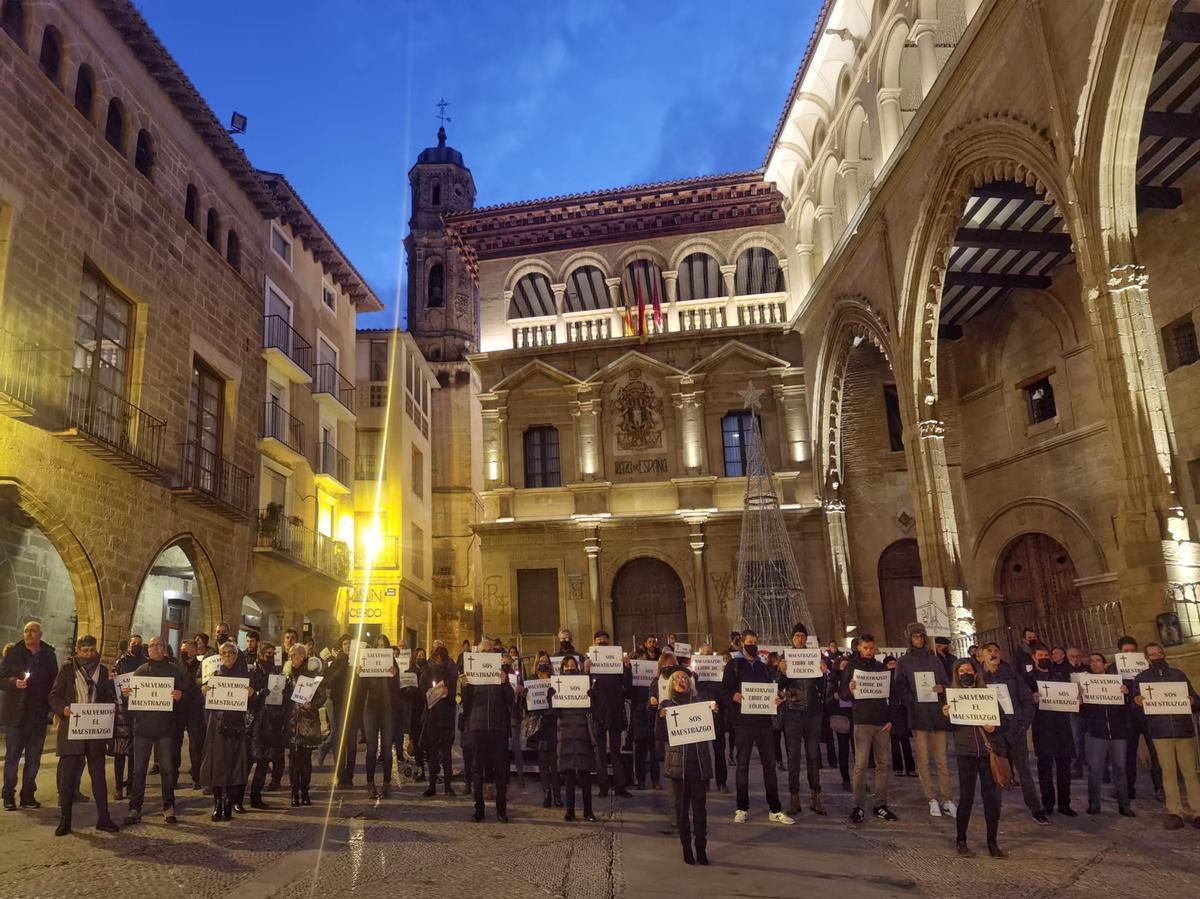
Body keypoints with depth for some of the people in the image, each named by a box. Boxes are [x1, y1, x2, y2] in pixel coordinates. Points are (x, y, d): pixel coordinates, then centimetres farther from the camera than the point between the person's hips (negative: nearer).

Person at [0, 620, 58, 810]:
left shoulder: (49, 655, 6)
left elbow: (55, 683, 9)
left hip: (39, 714, 2)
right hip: (16, 714, -2)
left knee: (34, 758, 7)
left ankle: (28, 796, 15)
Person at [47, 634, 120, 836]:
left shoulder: (102, 670, 10)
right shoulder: (68, 668, 2)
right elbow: (54, 696, 0)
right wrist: (63, 709, -19)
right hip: (71, 728, -2)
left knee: (98, 774, 5)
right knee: (67, 775, 1)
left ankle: (103, 818, 11)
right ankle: (64, 821, 11)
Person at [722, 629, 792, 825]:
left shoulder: (763, 667, 18)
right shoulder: (734, 665, 4)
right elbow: (725, 689, -3)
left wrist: (777, 699, -3)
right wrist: (734, 696, -23)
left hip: (763, 720, 4)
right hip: (743, 721, -4)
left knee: (769, 764, 4)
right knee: (742, 765, 2)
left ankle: (775, 810, 10)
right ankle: (742, 809, 11)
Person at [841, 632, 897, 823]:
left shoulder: (881, 668, 11)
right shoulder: (852, 667, 3)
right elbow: (842, 693, 0)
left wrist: (890, 719, 1)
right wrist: (850, 690, -23)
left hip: (882, 723, 4)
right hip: (862, 722, -4)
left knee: (883, 764, 5)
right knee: (861, 765, -6)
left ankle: (881, 805, 14)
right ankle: (858, 807, -3)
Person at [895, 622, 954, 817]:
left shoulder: (934, 660, 14)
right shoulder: (904, 662, 7)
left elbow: (946, 683, 14)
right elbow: (900, 688, 1)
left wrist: (942, 688, -8)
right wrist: (913, 704, -12)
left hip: (937, 713, 2)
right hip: (918, 715, -1)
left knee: (941, 759, -1)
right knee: (923, 759, -1)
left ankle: (947, 799, 4)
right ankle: (932, 800, 6)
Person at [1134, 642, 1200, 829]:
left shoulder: (1178, 674, 13)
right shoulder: (1142, 677, 9)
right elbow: (1135, 708, 4)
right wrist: (1138, 703, -19)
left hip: (1184, 729, 1)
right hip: (1160, 731, -1)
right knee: (1168, 772, 0)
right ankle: (1175, 813, 4)